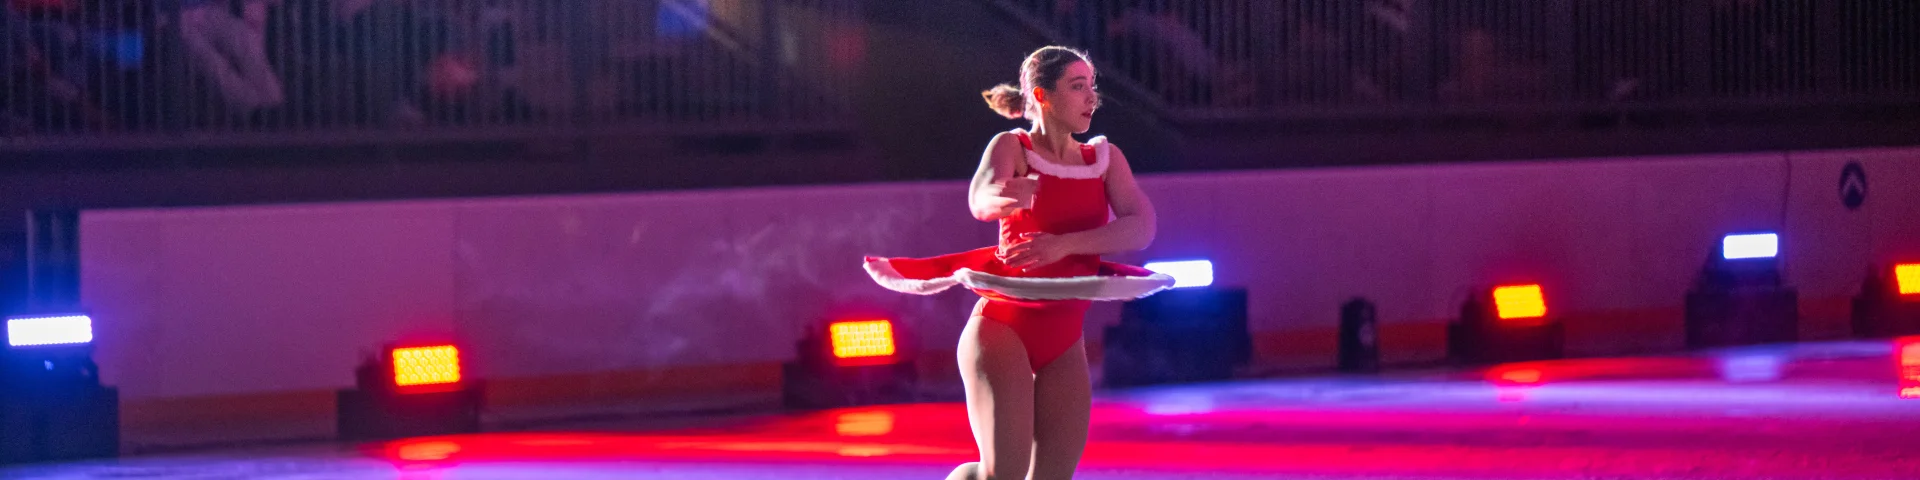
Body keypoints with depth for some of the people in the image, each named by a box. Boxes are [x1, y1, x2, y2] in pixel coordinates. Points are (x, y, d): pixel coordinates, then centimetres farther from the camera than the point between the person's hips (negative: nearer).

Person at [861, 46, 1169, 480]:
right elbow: (980, 202, -25)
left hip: (1064, 345, 5)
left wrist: (1064, 244, -23)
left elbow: (1140, 227, -9)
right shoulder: (1012, 147, -4)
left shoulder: (1106, 159, 7)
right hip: (1003, 325, -5)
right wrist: (1005, 196, -50)